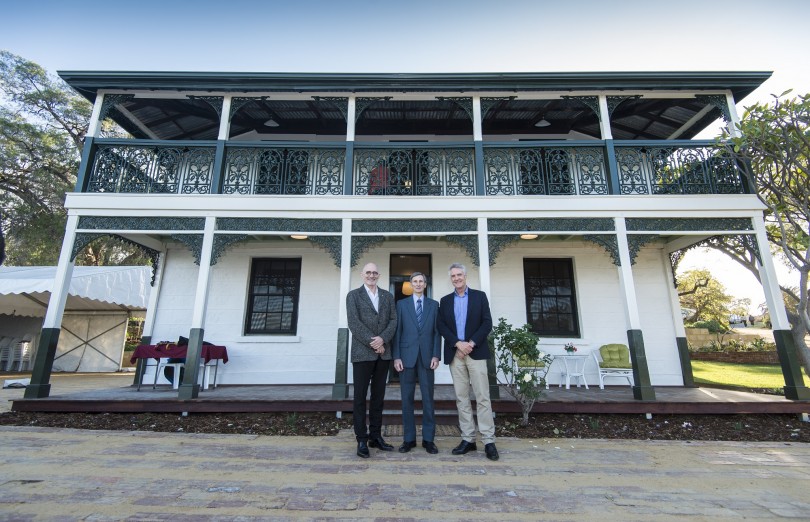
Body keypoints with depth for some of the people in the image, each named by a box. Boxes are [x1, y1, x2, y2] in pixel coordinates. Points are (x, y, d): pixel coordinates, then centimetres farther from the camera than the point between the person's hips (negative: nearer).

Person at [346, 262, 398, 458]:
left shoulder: (388, 296, 13)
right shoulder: (353, 295, 2)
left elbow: (393, 320, 4)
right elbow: (354, 323, -8)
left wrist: (382, 339, -12)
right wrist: (372, 342, -14)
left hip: (383, 353, 4)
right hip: (362, 353, -3)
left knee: (378, 396, 10)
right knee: (360, 397, 2)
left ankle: (375, 436, 21)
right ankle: (361, 440, 11)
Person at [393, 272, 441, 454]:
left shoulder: (433, 305, 10)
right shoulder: (401, 304, 8)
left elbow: (437, 332, 6)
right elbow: (397, 331, 3)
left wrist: (436, 355, -4)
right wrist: (396, 356, -5)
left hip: (427, 356, 0)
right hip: (407, 356, 0)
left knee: (428, 398, 5)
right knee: (407, 398, 6)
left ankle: (428, 439, 16)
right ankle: (409, 438, 17)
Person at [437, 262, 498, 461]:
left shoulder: (479, 296, 6)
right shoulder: (445, 301, 12)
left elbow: (487, 323, -1)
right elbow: (441, 326, 3)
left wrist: (471, 343, -11)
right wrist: (458, 343, -11)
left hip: (476, 352, -2)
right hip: (455, 354, 3)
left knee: (482, 397, -2)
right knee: (461, 398, 6)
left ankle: (488, 441, 5)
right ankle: (468, 439, 14)